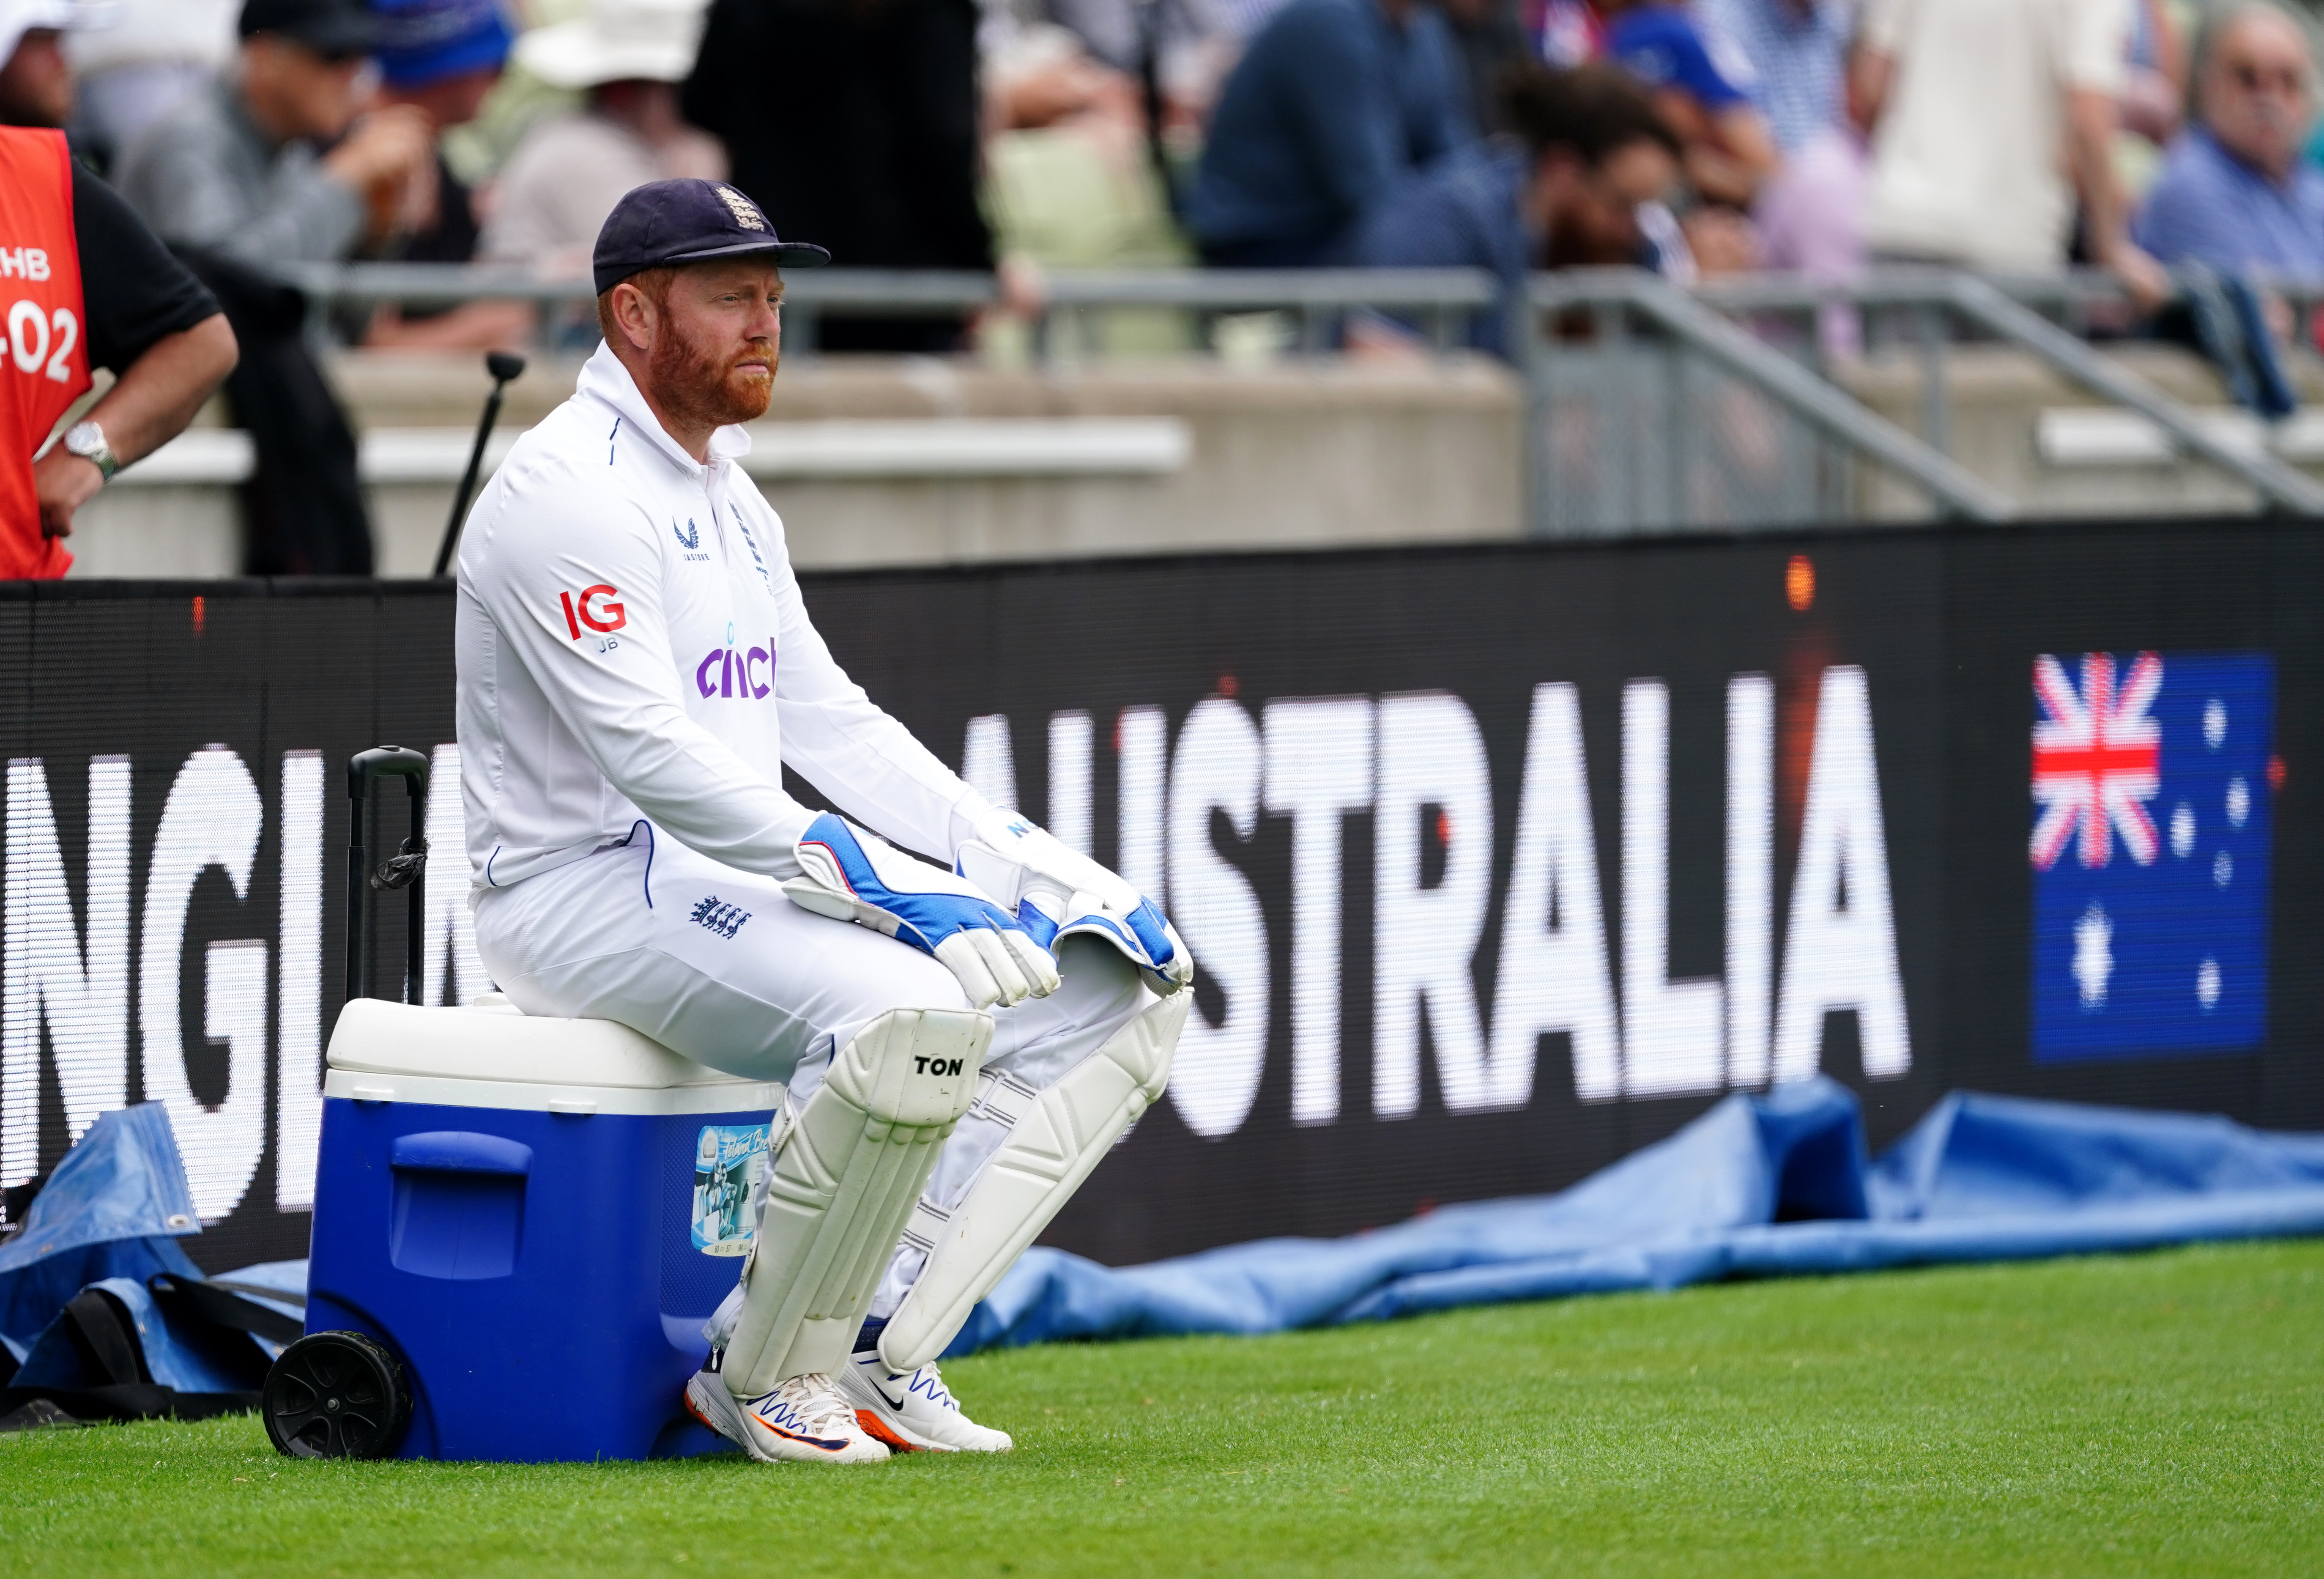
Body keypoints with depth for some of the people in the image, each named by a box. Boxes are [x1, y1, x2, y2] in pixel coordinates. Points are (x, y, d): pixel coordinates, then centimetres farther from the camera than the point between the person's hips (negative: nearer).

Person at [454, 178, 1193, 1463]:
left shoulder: (731, 505, 19)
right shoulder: (570, 490, -13)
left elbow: (830, 725, 18)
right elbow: (652, 758, -23)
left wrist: (1038, 868, 5)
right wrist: (888, 888, -28)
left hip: (744, 879, 10)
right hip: (587, 889, -10)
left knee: (1118, 994, 0)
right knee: (912, 1011, -35)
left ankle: (873, 1351, -2)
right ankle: (763, 1372, -15)